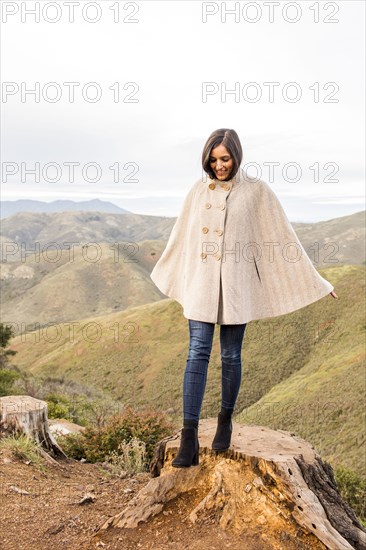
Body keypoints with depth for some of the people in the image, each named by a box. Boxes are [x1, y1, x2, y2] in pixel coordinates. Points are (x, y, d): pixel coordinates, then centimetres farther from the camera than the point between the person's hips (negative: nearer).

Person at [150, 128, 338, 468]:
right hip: (201, 283, 2)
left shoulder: (257, 191, -1)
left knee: (230, 356, 6)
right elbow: (181, 238, 21)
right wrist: (164, 273, 32)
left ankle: (225, 421, 29)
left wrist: (314, 281, 1)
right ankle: (189, 440, -5)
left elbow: (283, 238, 1)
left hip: (236, 285, -2)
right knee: (197, 354, -6)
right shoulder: (199, 191, 8)